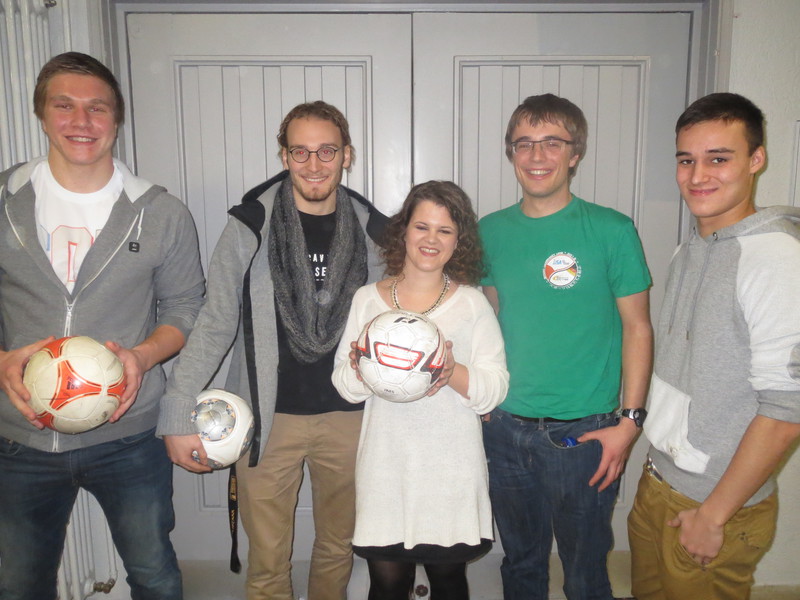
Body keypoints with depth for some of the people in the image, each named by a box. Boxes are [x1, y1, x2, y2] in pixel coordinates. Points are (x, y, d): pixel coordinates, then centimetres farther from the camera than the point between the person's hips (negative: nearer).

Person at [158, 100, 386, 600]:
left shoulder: (372, 230, 0)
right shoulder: (251, 226, -7)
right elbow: (214, 325, -5)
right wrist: (179, 417, -8)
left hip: (349, 418, 2)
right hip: (270, 418, -2)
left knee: (339, 546, 19)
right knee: (268, 558, 12)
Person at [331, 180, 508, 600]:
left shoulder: (472, 303, 2)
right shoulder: (368, 300, 4)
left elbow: (495, 389, -2)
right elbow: (345, 387, 6)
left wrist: (453, 373, -20)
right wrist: (360, 368, -16)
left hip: (451, 472, 0)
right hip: (386, 467, 1)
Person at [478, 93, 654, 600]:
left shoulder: (612, 230, -8)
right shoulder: (492, 232, 3)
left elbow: (637, 327, -5)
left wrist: (629, 421, -9)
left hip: (584, 433, -3)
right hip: (505, 429, 3)